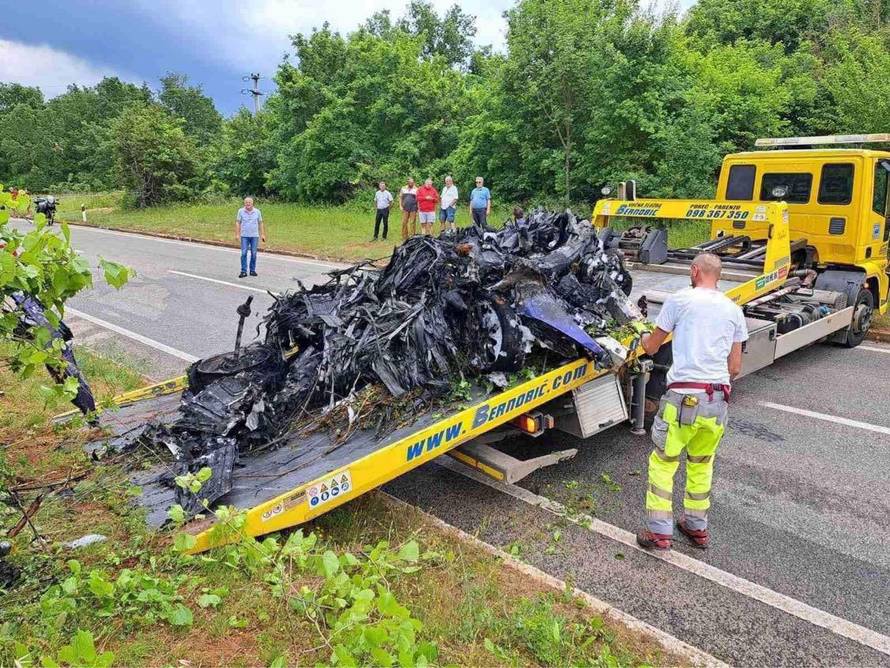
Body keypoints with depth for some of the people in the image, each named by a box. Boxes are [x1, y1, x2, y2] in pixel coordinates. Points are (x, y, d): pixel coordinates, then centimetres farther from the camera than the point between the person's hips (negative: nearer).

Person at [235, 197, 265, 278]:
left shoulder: (257, 211, 4)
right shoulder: (241, 211, 2)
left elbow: (260, 223, 9)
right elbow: (237, 223, 3)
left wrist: (263, 234, 5)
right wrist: (237, 234, -4)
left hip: (255, 236, 1)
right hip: (244, 236, -1)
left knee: (254, 254, 4)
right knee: (244, 253, -6)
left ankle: (252, 270, 14)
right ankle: (243, 271, -3)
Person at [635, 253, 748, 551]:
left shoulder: (680, 299, 0)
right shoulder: (734, 310, 12)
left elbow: (651, 348, 8)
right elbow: (735, 366, 14)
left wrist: (644, 338, 30)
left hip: (685, 395, -5)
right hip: (719, 398, 5)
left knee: (663, 462, 7)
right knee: (702, 464, 21)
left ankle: (659, 532, 7)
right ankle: (697, 527, 31)